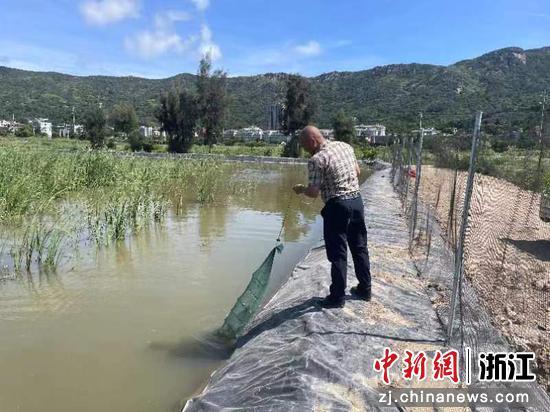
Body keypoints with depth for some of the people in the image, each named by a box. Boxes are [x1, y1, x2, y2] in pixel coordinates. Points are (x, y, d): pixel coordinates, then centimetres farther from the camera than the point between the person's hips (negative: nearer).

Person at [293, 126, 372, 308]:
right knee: (359, 247, 17)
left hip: (337, 206, -7)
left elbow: (313, 192, -16)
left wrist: (300, 189, 2)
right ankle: (365, 289, 29)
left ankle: (337, 297, 12)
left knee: (338, 253, 2)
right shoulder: (346, 146, 8)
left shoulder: (317, 160, -15)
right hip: (357, 200, 8)